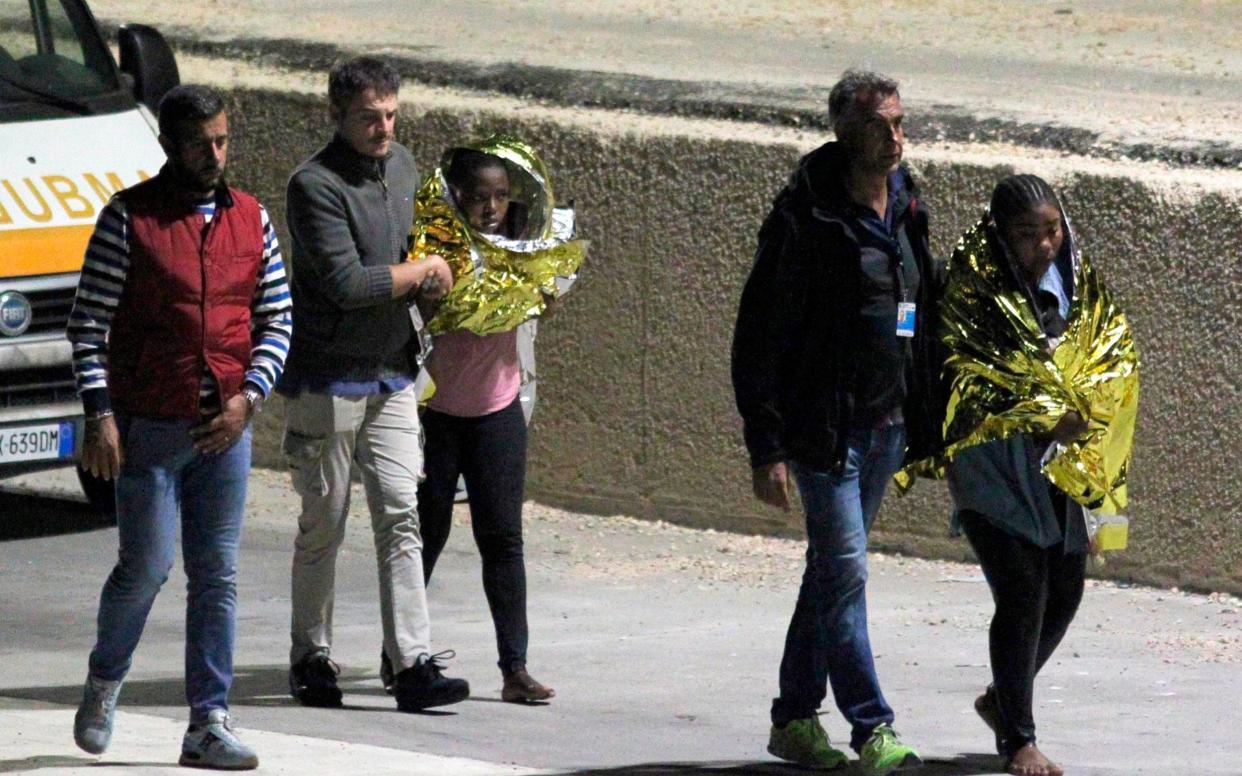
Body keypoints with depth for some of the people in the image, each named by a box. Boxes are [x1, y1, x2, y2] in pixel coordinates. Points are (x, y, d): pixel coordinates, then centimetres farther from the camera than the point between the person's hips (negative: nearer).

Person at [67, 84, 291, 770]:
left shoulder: (251, 219, 8)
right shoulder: (129, 217, -3)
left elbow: (277, 320, 12)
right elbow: (88, 322, -4)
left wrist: (247, 398, -3)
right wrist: (100, 415, -13)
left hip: (225, 429, 4)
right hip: (148, 427, -4)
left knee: (217, 577, 3)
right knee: (146, 567, -4)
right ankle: (104, 682, 22)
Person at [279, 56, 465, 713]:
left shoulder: (402, 165, 10)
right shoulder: (315, 185, -14)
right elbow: (345, 282, -22)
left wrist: (428, 275, 8)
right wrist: (423, 272, -10)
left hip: (392, 375, 6)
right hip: (326, 380, -6)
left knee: (401, 516, -3)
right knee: (323, 525, 2)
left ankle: (415, 665, -8)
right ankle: (311, 659, 15)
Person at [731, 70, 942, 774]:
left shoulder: (906, 209, 9)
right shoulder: (806, 219, -13)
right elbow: (760, 338, -13)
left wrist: (927, 420, 14)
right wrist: (766, 449, -16)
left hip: (887, 424, 7)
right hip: (824, 426, -7)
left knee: (833, 571, 13)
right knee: (845, 571, -8)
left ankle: (795, 717, 21)